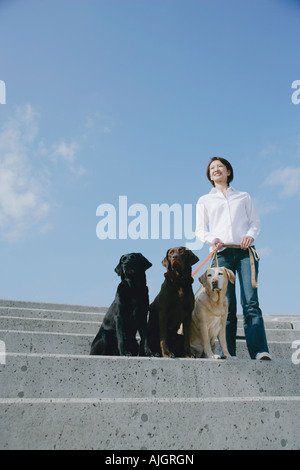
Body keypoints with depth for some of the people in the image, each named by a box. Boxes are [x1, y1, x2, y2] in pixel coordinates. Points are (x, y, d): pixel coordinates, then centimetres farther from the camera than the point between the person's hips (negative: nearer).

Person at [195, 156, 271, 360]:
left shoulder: (244, 197, 23)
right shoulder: (204, 201, 21)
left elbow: (256, 222, 17)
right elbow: (200, 230, 13)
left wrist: (251, 234, -6)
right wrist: (212, 239, -8)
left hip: (245, 251, 0)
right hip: (222, 253, 0)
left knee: (251, 301, -14)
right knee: (226, 306, -5)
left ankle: (259, 350, -20)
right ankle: (228, 352, -2)